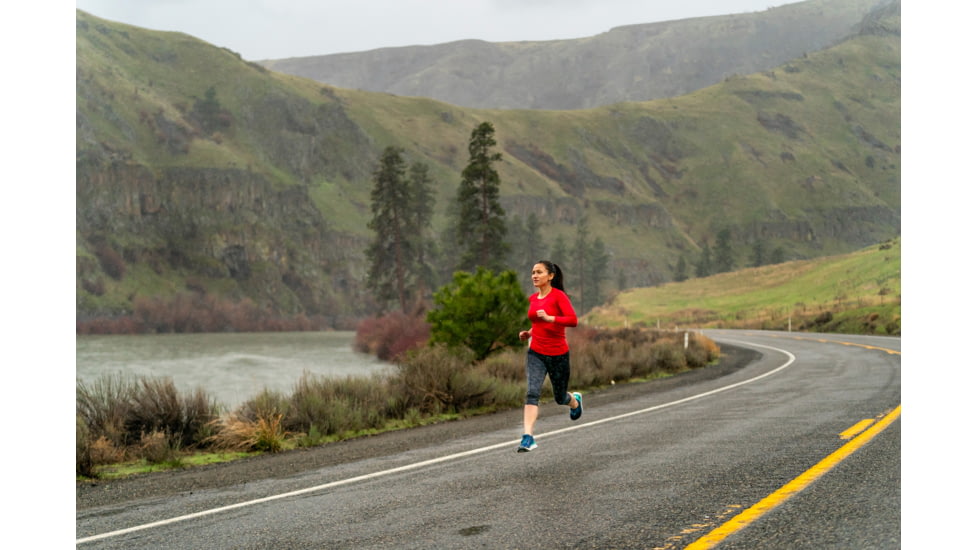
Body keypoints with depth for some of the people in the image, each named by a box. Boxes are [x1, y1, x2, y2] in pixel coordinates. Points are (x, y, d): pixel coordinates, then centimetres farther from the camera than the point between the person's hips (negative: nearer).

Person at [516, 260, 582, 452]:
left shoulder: (559, 296, -11)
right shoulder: (533, 298, 8)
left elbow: (573, 320, -22)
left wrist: (549, 318, -31)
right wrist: (529, 333, 7)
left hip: (558, 354, -4)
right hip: (536, 353, 4)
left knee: (560, 397, 14)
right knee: (532, 392, -17)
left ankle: (575, 400, 51)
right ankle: (528, 438, -24)